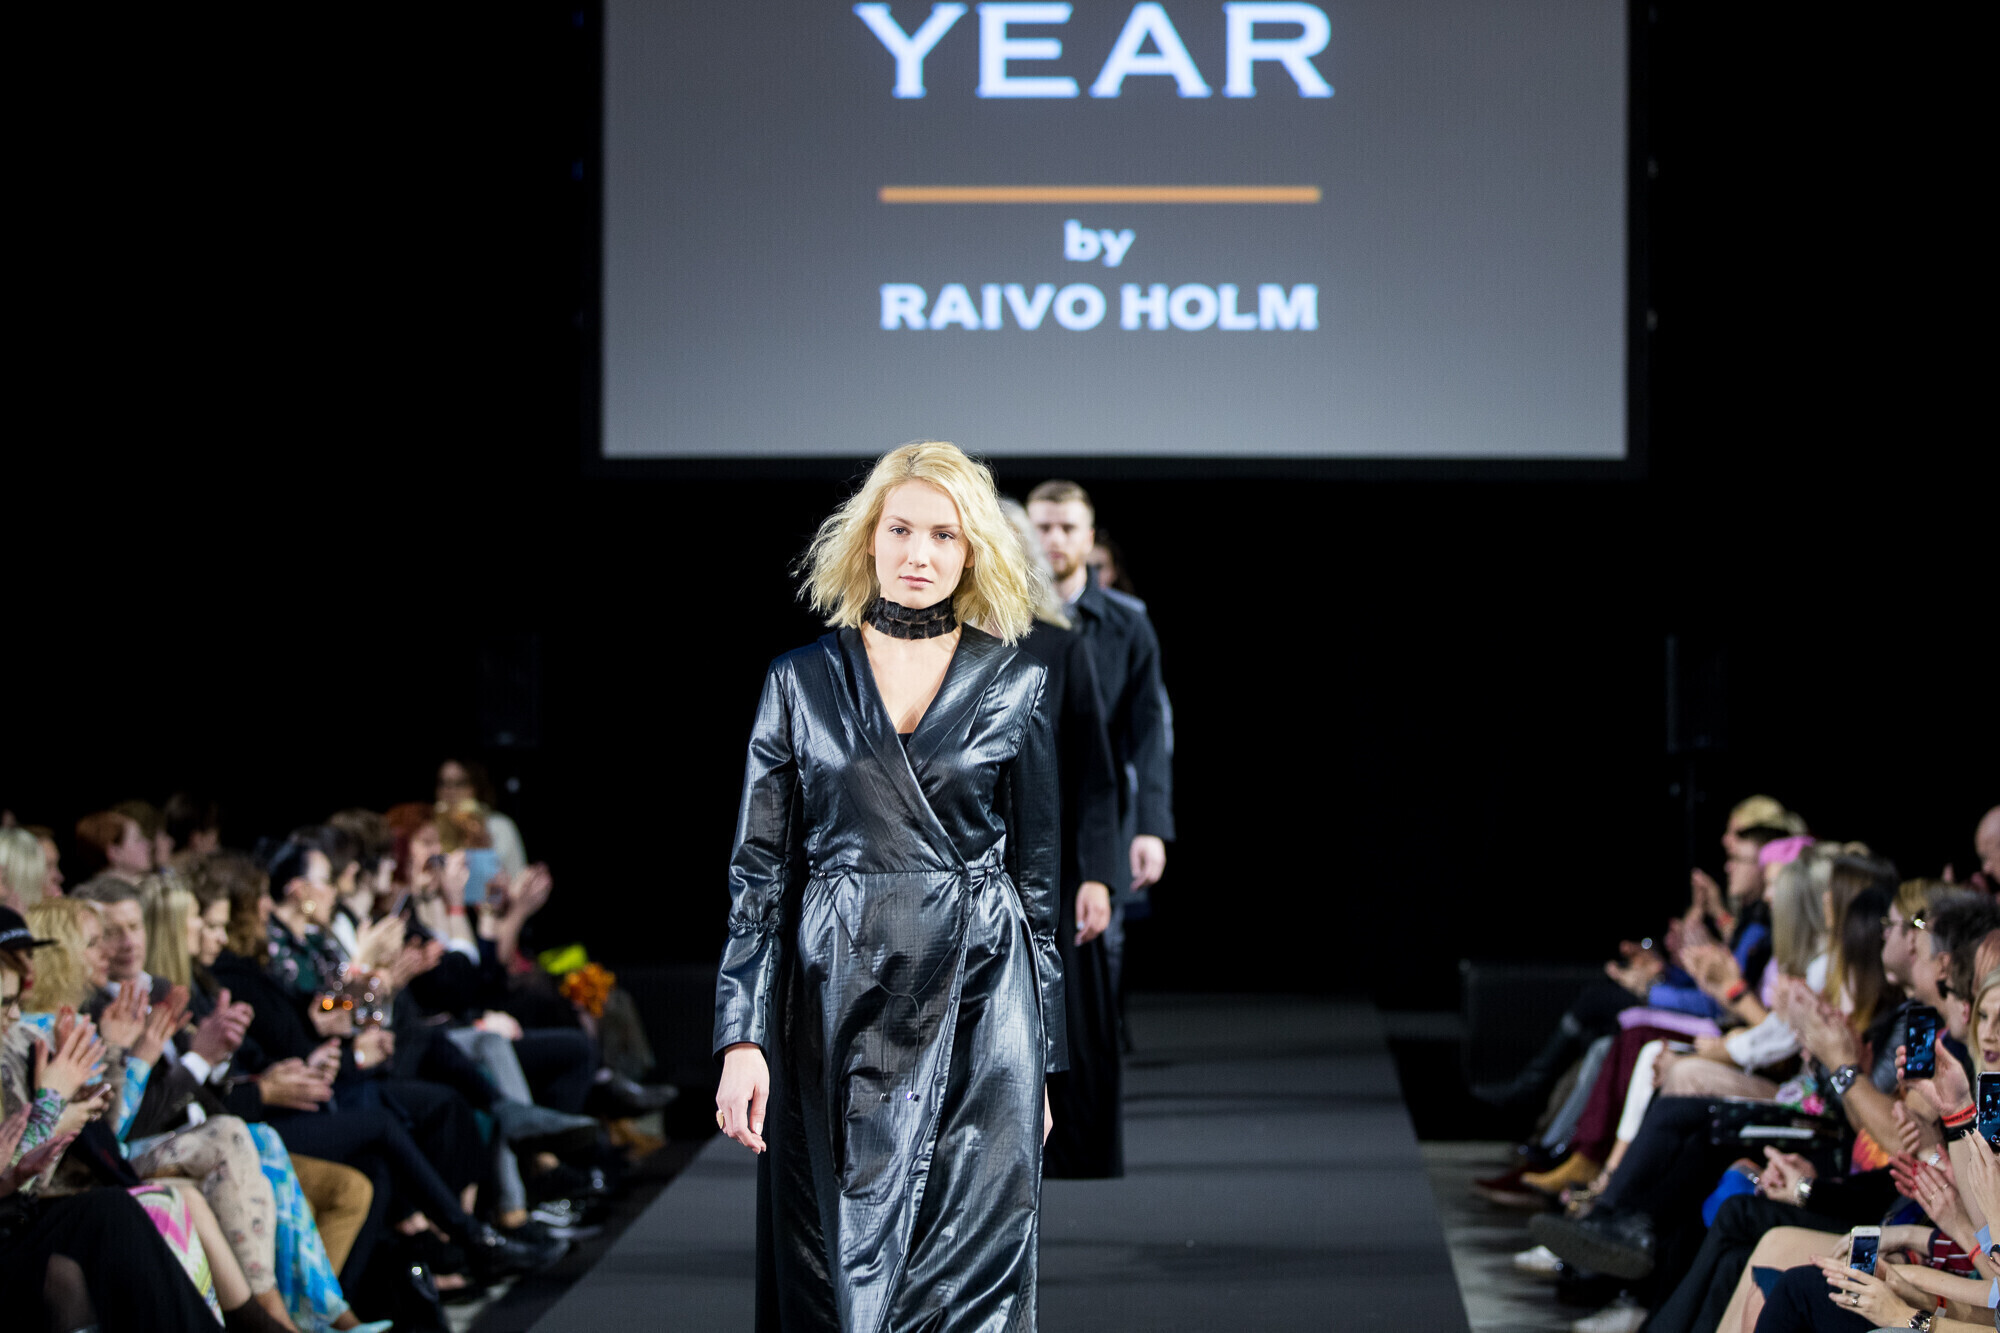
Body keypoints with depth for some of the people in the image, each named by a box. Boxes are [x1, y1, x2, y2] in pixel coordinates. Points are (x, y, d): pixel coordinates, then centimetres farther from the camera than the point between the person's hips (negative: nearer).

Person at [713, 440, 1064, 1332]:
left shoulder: (1016, 683, 5)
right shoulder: (801, 682, 6)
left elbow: (1040, 878, 9)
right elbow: (759, 869, 4)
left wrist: (1043, 1058, 6)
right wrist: (742, 1039, -6)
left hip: (978, 1001, -1)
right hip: (840, 1001, 1)